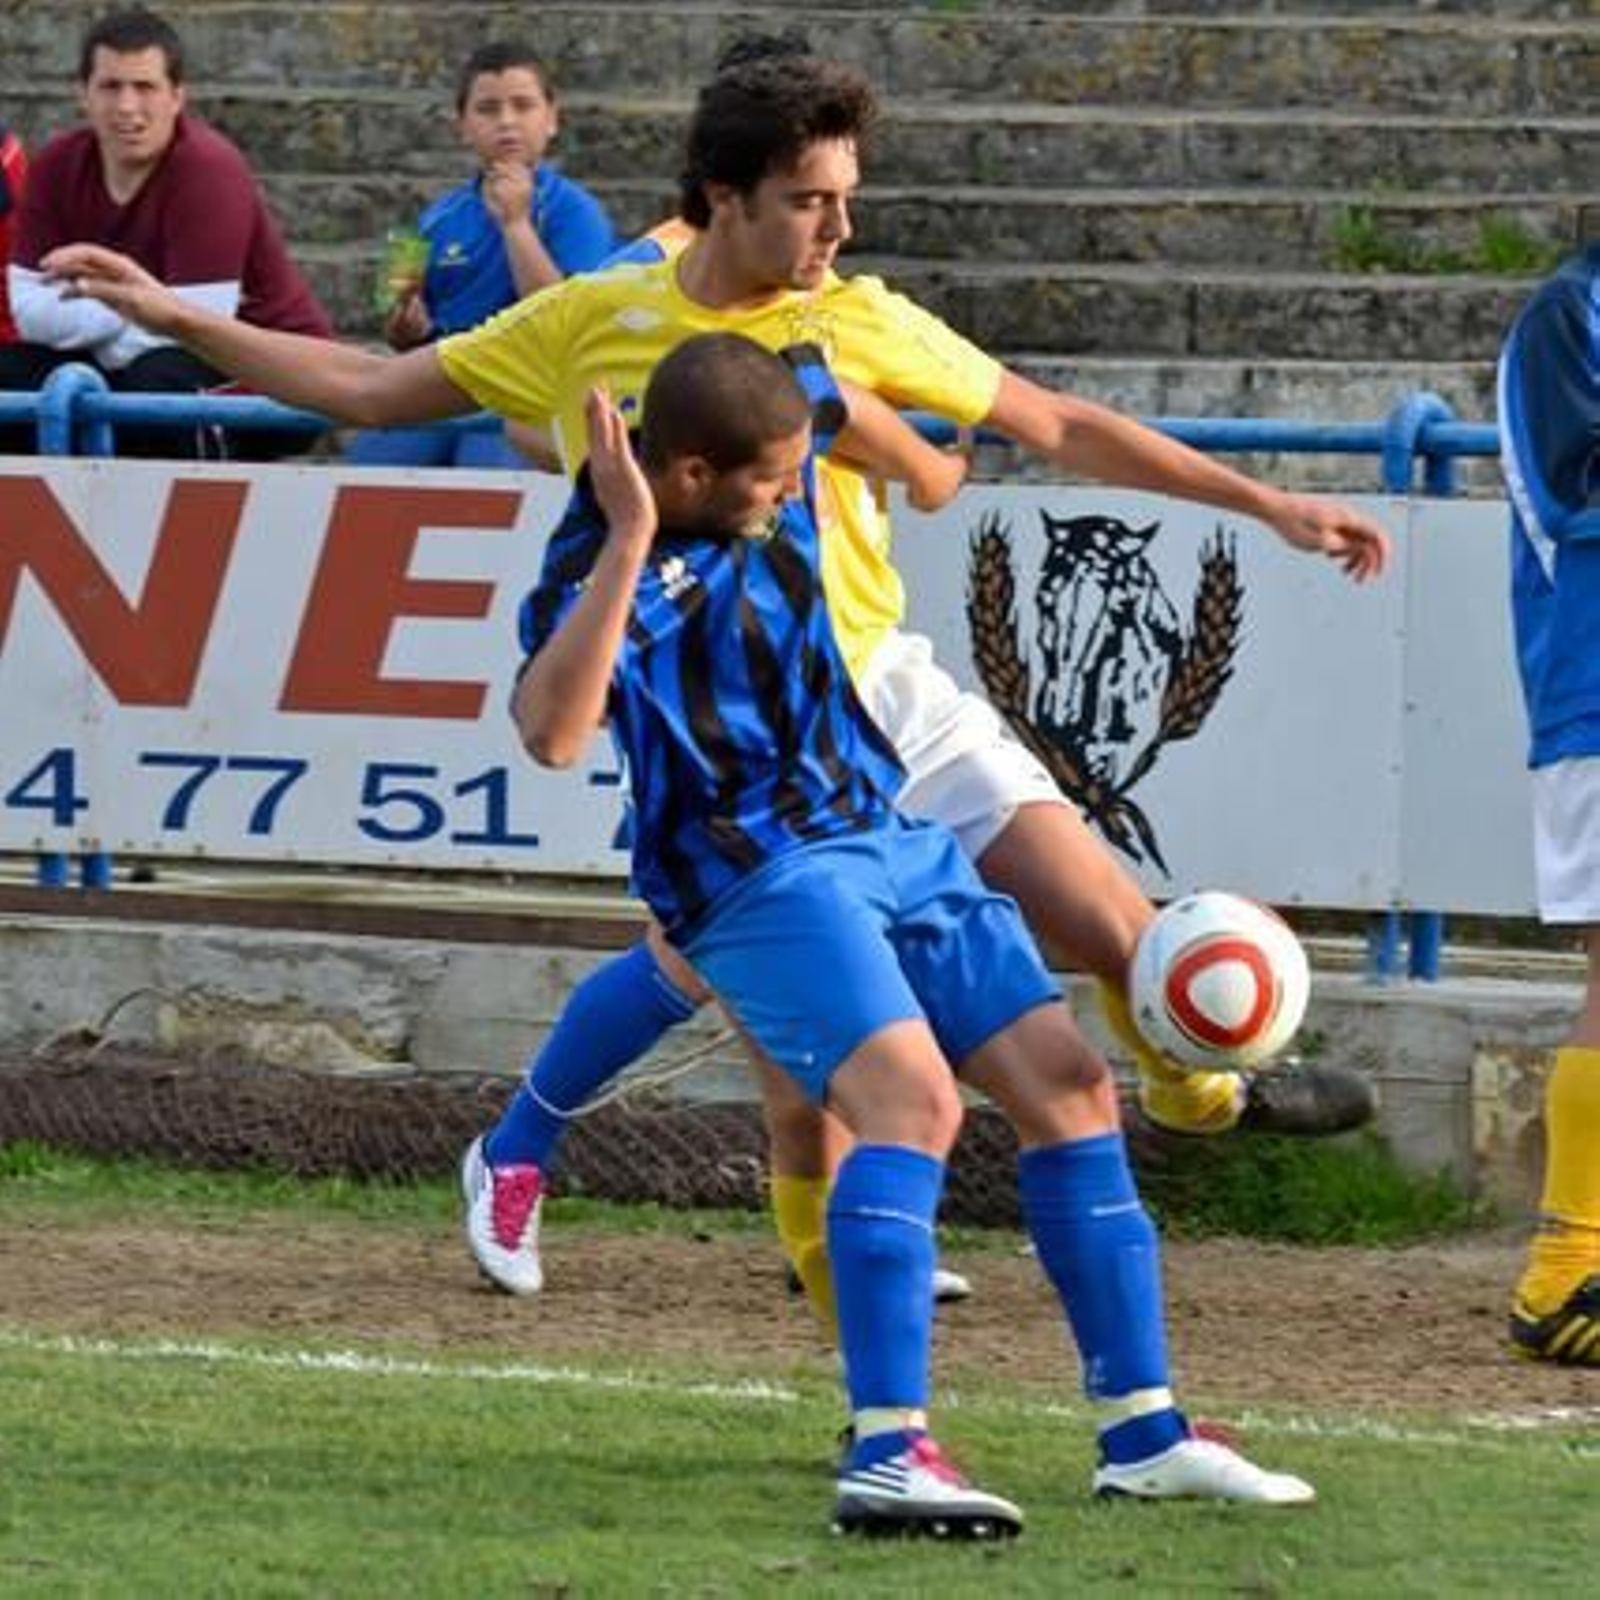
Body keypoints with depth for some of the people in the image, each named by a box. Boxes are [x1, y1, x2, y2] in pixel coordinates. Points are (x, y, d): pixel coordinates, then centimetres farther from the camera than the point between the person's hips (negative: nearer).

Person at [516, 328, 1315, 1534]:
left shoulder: (779, 457, 1)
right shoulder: (598, 570, -20)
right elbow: (552, 732, -40)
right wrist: (629, 543, -40)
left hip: (895, 839, 8)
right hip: (760, 878, -8)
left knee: (1068, 1083, 5)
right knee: (913, 1096, -28)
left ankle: (1144, 1434, 12)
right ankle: (885, 1456, -35)